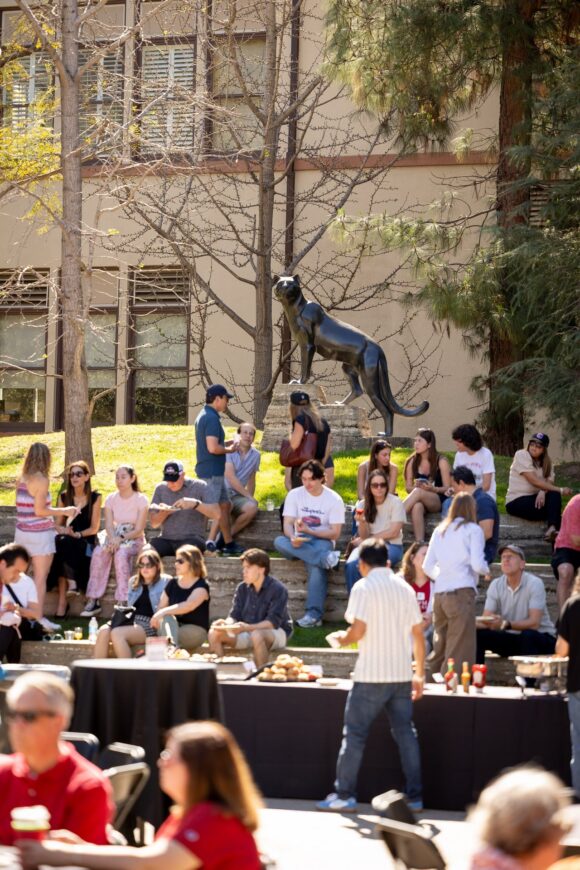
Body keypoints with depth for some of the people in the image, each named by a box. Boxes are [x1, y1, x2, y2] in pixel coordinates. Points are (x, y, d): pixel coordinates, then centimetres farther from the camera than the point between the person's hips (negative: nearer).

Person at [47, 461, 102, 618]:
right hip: (67, 542, 3)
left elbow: (94, 528, -3)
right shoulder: (64, 497, 10)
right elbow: (58, 525, 11)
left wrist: (77, 534, -18)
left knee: (63, 543, -34)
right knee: (60, 541, -33)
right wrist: (65, 531, -12)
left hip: (86, 542, -3)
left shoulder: (95, 498, 1)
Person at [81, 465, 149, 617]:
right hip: (115, 537, 3)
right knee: (99, 552, -29)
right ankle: (93, 600, -31)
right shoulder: (111, 499, 6)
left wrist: (121, 539, -24)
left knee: (121, 553, -36)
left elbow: (139, 529, -10)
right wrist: (113, 540, -24)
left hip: (134, 540, -3)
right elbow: (109, 525, -2)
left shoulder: (141, 500, -5)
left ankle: (122, 602, -37)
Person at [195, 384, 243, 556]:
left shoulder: (204, 416, 14)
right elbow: (213, 448, -26)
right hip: (212, 472, -11)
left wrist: (228, 443, 14)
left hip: (215, 471, 11)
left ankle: (229, 543, 24)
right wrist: (230, 449, -9)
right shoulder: (212, 418, -19)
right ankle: (206, 544, -4)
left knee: (225, 505, 17)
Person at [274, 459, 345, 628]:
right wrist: (293, 538, -27)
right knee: (279, 541, -31)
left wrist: (309, 531, -20)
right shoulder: (294, 495, 5)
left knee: (316, 565, -36)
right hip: (300, 544, 3)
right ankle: (326, 558, -41)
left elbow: (335, 533, -6)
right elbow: (287, 524, -4)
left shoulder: (334, 500, -2)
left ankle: (314, 614, -43)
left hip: (323, 541, -3)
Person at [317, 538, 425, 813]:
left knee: (355, 733, 2)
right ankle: (414, 797, 9)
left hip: (372, 676, -5)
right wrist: (420, 674, 15)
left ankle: (344, 795, 1)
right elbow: (418, 634, 10)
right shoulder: (404, 588, 10)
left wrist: (343, 639, 6)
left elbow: (358, 630, -16)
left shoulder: (363, 587, -7)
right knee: (405, 733, 9)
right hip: (402, 674, 5)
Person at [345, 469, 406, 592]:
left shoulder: (395, 502, -2)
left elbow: (394, 532, -6)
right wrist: (361, 522, -23)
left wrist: (366, 540, -2)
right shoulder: (362, 505, 6)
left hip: (391, 545, -3)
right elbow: (364, 535, 0)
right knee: (351, 565, -30)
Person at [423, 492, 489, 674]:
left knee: (439, 649, 12)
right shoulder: (472, 530, 1)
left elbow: (427, 567, 12)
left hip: (440, 593, 5)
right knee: (460, 653, -5)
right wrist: (487, 570, 13)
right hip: (462, 592, -5)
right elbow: (477, 564, -8)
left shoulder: (440, 531, 14)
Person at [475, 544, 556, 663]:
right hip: (510, 638, 5)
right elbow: (485, 620, -6)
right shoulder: (496, 585, -3)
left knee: (528, 635, -37)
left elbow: (534, 623, -26)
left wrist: (505, 624, -41)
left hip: (541, 637, -4)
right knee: (477, 635, -16)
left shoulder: (535, 583, -17)